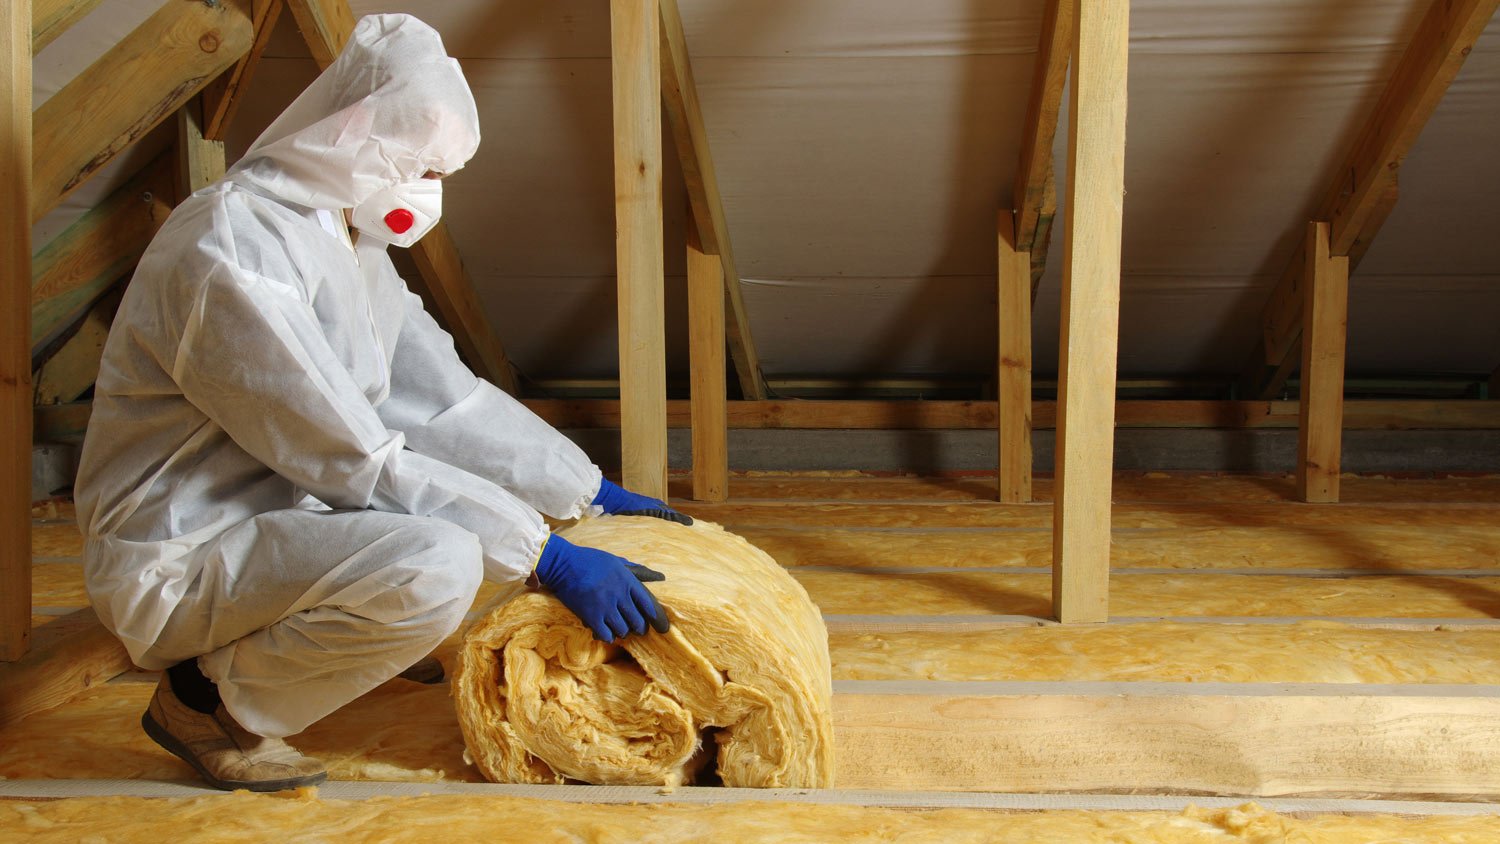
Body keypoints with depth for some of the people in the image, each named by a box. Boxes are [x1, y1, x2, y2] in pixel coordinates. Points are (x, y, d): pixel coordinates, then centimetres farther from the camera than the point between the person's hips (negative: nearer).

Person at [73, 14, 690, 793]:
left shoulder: (342, 230, 6)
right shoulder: (232, 254, -24)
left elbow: (447, 396, 9)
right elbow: (357, 466, -26)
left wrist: (593, 493, 6)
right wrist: (550, 558, -24)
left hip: (280, 510, 10)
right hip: (174, 560, -9)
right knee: (436, 567, -32)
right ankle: (208, 700, -7)